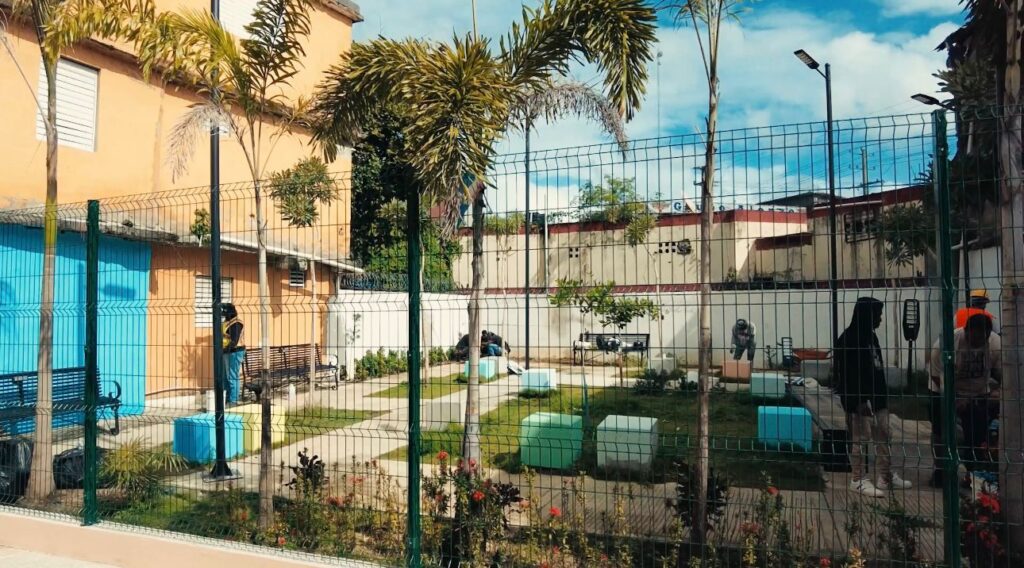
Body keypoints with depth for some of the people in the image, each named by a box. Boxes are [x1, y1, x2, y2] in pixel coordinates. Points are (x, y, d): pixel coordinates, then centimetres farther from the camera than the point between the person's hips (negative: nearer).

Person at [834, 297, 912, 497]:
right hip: (858, 399, -10)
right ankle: (859, 480, 8)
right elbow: (846, 374, -19)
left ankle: (885, 476, 27)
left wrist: (883, 394, 17)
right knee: (860, 439, -2)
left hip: (876, 397, 10)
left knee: (883, 435, 15)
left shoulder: (870, 336, 12)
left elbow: (877, 369, 18)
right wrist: (858, 402, -21)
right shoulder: (848, 340, -16)